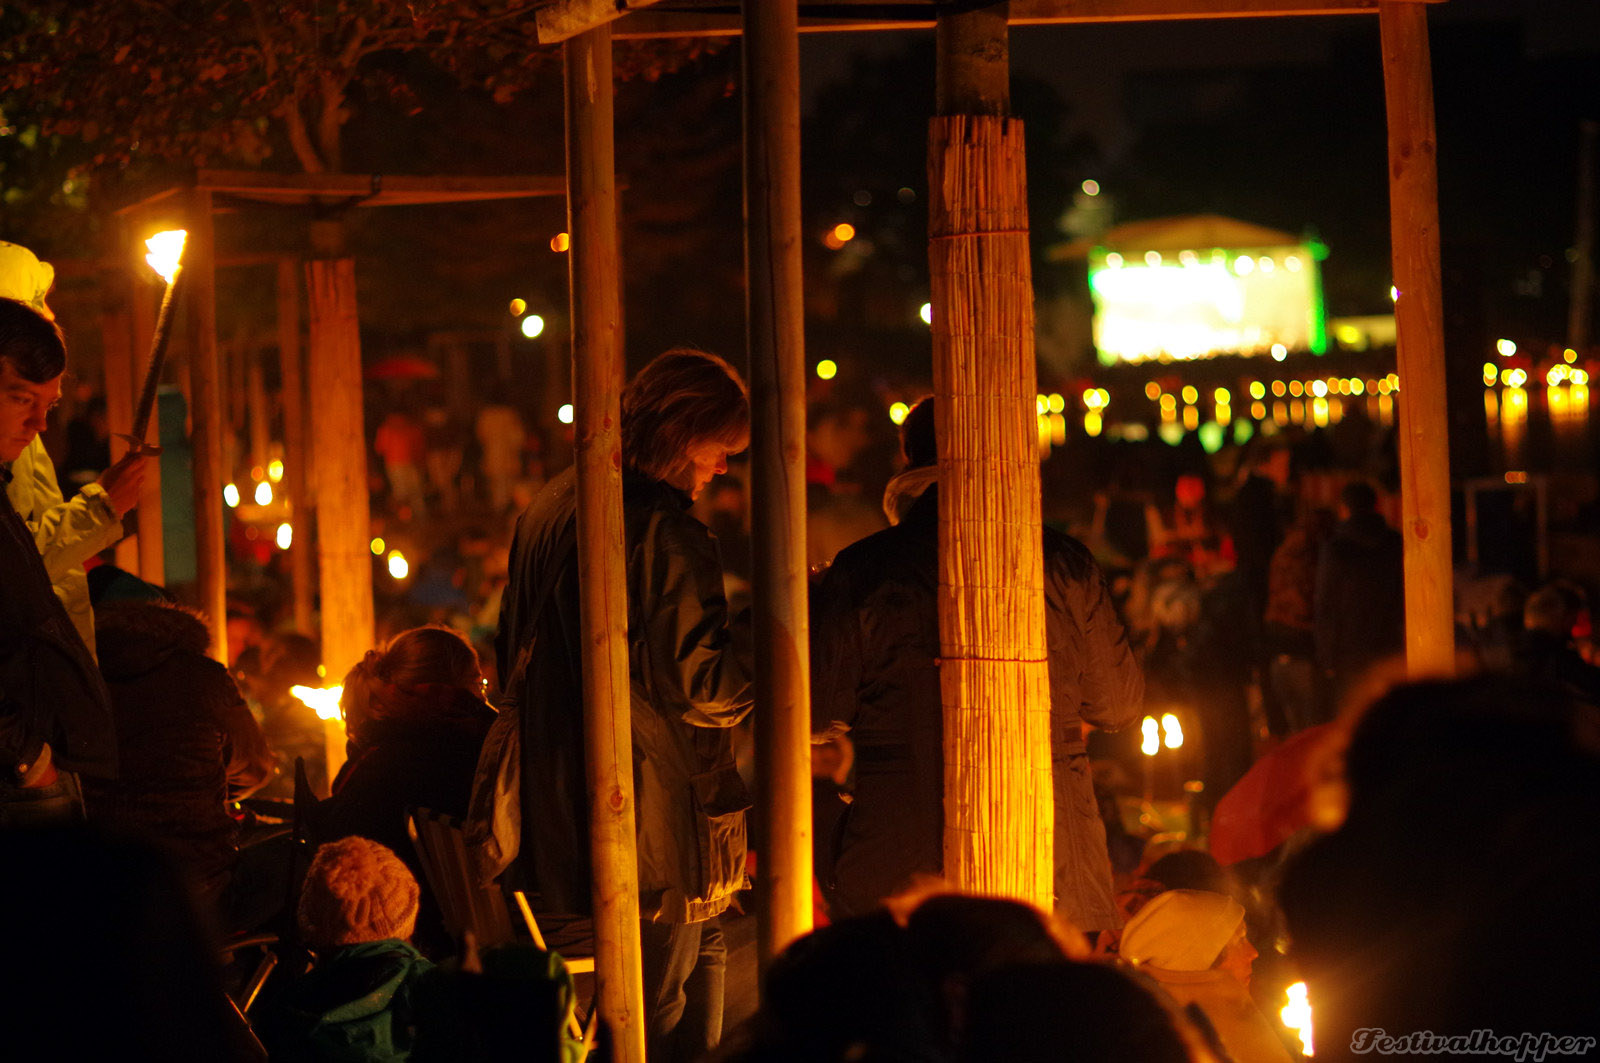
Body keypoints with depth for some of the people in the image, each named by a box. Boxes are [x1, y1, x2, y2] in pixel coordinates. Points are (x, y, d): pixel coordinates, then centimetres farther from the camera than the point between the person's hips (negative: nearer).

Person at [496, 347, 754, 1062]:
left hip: (559, 831, 8)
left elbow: (513, 655, 20)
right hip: (656, 831, -8)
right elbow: (702, 688, -19)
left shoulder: (550, 508, 10)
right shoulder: (665, 534, -17)